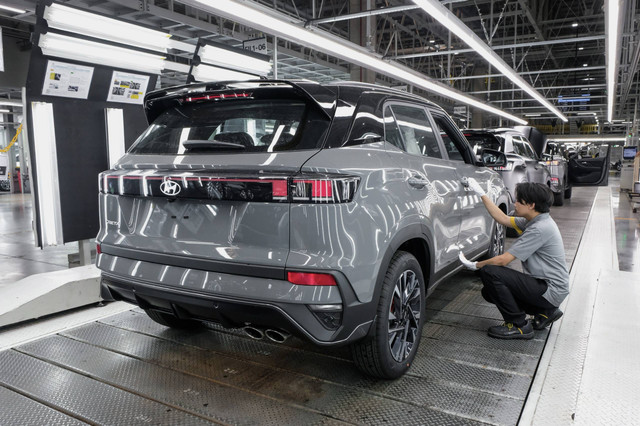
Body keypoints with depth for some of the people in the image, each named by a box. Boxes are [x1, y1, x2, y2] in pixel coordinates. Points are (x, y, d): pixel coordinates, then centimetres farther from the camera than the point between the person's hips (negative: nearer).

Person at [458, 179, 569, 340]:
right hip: (542, 284, 10)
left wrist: (476, 265, -8)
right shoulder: (534, 221, 6)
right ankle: (545, 312, 13)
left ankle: (519, 325, -9)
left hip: (551, 290, -10)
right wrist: (481, 193, 15)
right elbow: (503, 219, 15)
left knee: (489, 271, -22)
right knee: (489, 292, 9)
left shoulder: (539, 228, -23)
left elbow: (503, 260, -23)